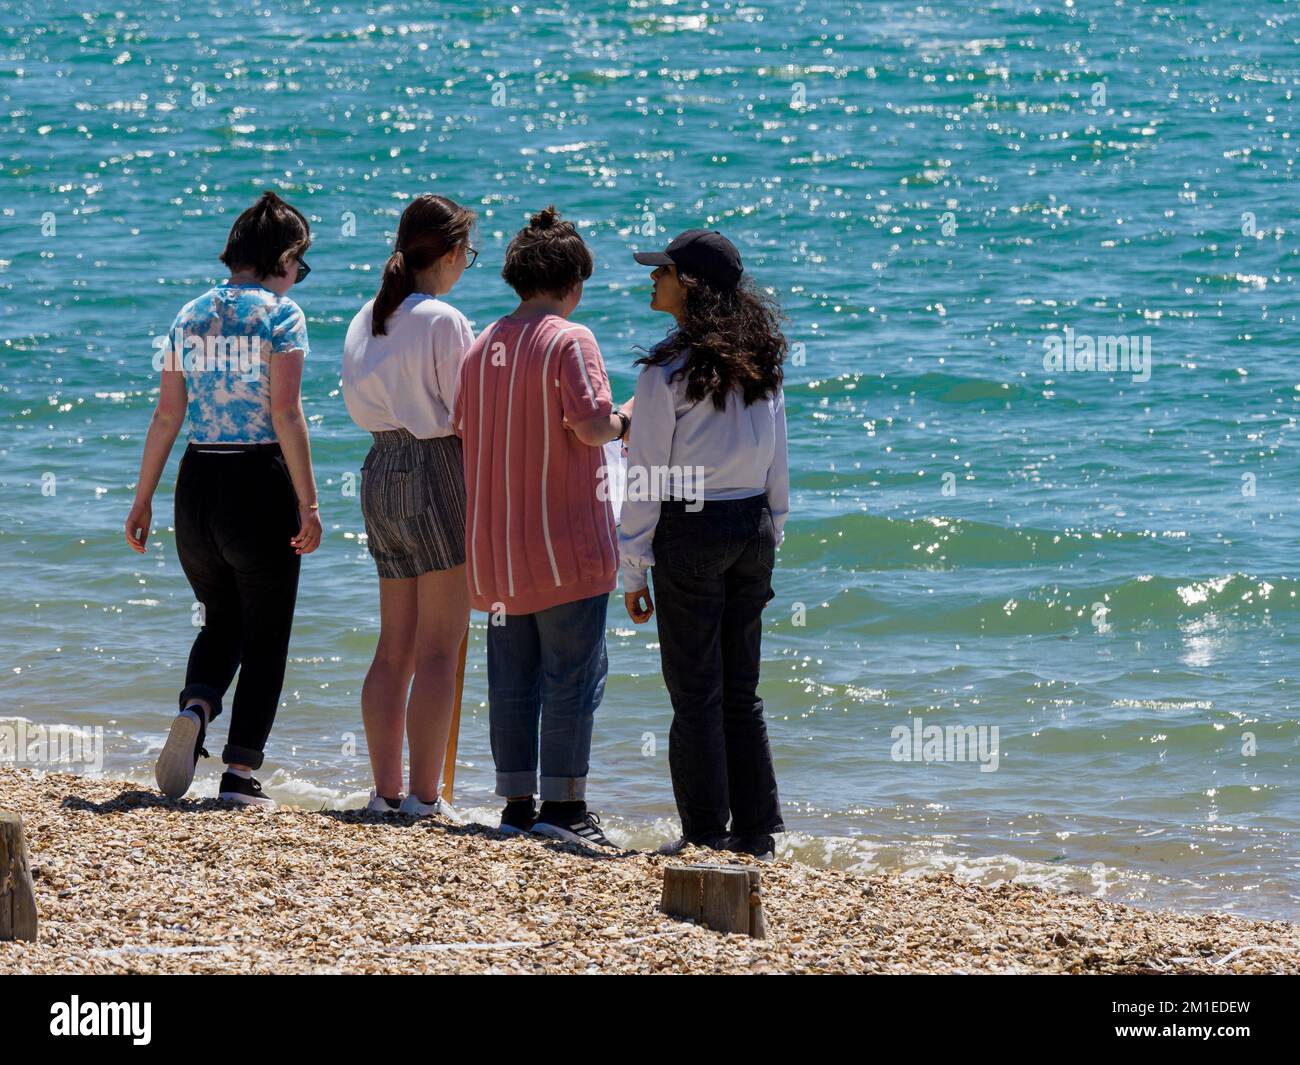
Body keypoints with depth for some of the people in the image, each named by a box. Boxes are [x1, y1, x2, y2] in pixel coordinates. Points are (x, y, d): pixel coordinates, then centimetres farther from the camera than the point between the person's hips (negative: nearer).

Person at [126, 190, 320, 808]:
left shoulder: (191, 316, 8)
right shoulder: (279, 313, -7)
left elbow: (167, 416, 8)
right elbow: (285, 412, -15)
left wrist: (143, 499, 14)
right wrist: (308, 503, -14)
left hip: (198, 483, 5)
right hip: (260, 482, -5)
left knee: (221, 623, 20)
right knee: (265, 635, 7)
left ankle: (195, 709, -9)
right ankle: (240, 772, 3)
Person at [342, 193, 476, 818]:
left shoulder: (366, 322, 9)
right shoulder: (444, 321, -14)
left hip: (382, 473, 8)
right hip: (440, 470, -7)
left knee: (395, 647, 12)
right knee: (438, 649, -3)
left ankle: (386, 790, 12)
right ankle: (424, 796, -5)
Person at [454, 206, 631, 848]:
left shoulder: (483, 344, 10)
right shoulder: (569, 339, -10)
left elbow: (464, 428, 15)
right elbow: (591, 424, -20)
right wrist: (625, 422, 0)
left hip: (497, 542, 7)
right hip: (565, 541, -7)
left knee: (511, 675, 9)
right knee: (573, 673, -2)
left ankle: (517, 805, 11)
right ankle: (562, 805, -5)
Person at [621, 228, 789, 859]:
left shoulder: (668, 370, -12)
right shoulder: (761, 364, 7)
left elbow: (647, 478, -10)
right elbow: (777, 465, 11)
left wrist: (632, 569, -5)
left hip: (691, 529, -6)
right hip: (753, 525, 6)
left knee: (696, 694, 1)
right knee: (741, 689, 14)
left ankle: (706, 834, 4)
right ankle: (756, 830, 15)